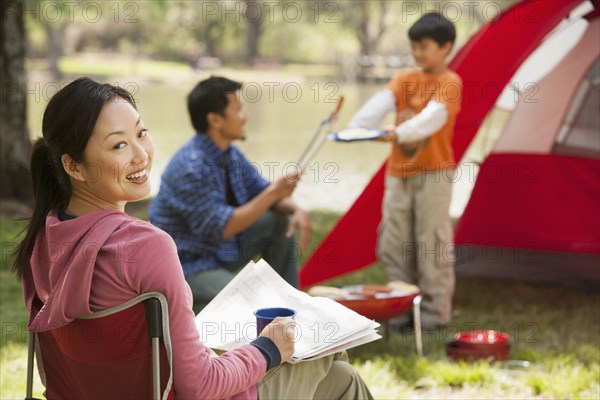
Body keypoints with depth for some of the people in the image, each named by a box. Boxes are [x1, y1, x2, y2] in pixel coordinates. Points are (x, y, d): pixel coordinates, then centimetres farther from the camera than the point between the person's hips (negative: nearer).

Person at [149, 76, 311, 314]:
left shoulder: (230, 154, 2)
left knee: (282, 221, 6)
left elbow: (261, 190, 11)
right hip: (188, 266, -10)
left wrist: (295, 210, -10)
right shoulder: (190, 167, -26)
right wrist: (272, 193, -22)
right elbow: (221, 228, -26)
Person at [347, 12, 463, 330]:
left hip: (433, 173, -6)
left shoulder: (449, 83, -5)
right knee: (394, 244, 7)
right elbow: (380, 103, -8)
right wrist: (355, 127, -26)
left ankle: (435, 311, 7)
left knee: (432, 242, -3)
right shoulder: (404, 80, 10)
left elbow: (433, 116, -23)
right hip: (399, 172, 6)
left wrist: (400, 133, -38)